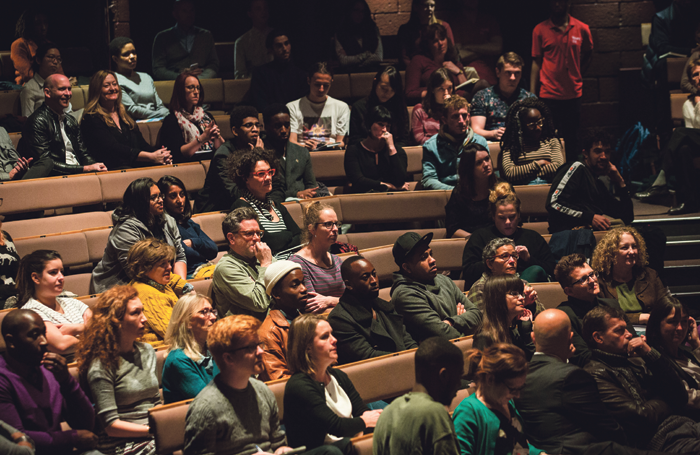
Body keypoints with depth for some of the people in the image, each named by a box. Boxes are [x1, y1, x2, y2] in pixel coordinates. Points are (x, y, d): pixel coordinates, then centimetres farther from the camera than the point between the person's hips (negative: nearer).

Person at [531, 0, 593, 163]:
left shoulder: (581, 29, 2)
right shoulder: (540, 30, -1)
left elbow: (588, 53, 20)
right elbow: (536, 62, 0)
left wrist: (578, 73, 4)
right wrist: (532, 95, -4)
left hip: (573, 94, 2)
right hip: (549, 94, -2)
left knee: (571, 140, 8)